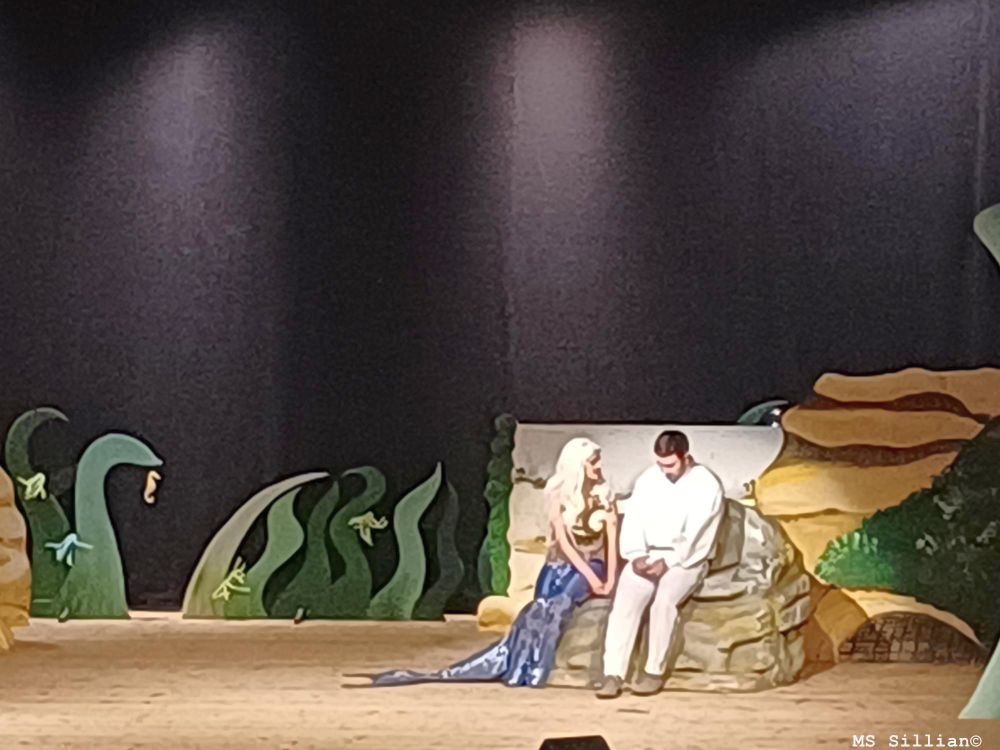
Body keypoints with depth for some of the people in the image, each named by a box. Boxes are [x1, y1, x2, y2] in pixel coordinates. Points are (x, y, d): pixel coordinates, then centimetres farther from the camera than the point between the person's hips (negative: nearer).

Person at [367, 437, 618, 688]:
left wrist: (609, 579, -15)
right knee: (538, 612, -22)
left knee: (556, 605, -29)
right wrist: (590, 575, -21)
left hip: (592, 565, -1)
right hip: (561, 565, 1)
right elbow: (563, 541, -12)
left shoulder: (603, 493, 0)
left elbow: (612, 538, -3)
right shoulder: (559, 493, -5)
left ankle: (529, 672, -26)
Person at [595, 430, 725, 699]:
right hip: (648, 556, 4)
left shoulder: (707, 485, -8)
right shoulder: (648, 479, 7)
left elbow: (697, 537, -14)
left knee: (664, 599, -33)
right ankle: (613, 674, -27)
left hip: (687, 560, -4)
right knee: (625, 598, -24)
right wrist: (636, 555, -15)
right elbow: (633, 520, 2)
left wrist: (667, 562, -22)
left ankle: (655, 671, -19)